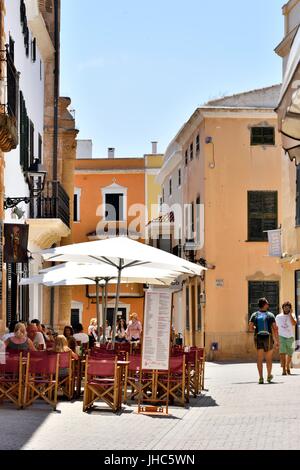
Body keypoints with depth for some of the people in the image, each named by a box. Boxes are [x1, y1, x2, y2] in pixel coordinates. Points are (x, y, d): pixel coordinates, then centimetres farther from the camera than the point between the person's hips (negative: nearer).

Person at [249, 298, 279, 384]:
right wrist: (276, 341, -4)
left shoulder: (254, 315, 2)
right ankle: (269, 376, 24)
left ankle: (261, 378, -7)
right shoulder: (270, 315, -2)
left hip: (258, 338, 1)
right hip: (268, 338, -1)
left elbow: (250, 328, -6)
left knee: (260, 359, 2)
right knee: (269, 359, 15)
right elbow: (275, 328, -8)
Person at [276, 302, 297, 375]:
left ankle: (288, 368, 31)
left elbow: (294, 323, -18)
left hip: (290, 337, 1)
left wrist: (290, 314, -17)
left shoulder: (292, 316, 3)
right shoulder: (278, 317, 6)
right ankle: (284, 370, -16)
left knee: (290, 354, 9)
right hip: (282, 337, -1)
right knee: (282, 353, -14)